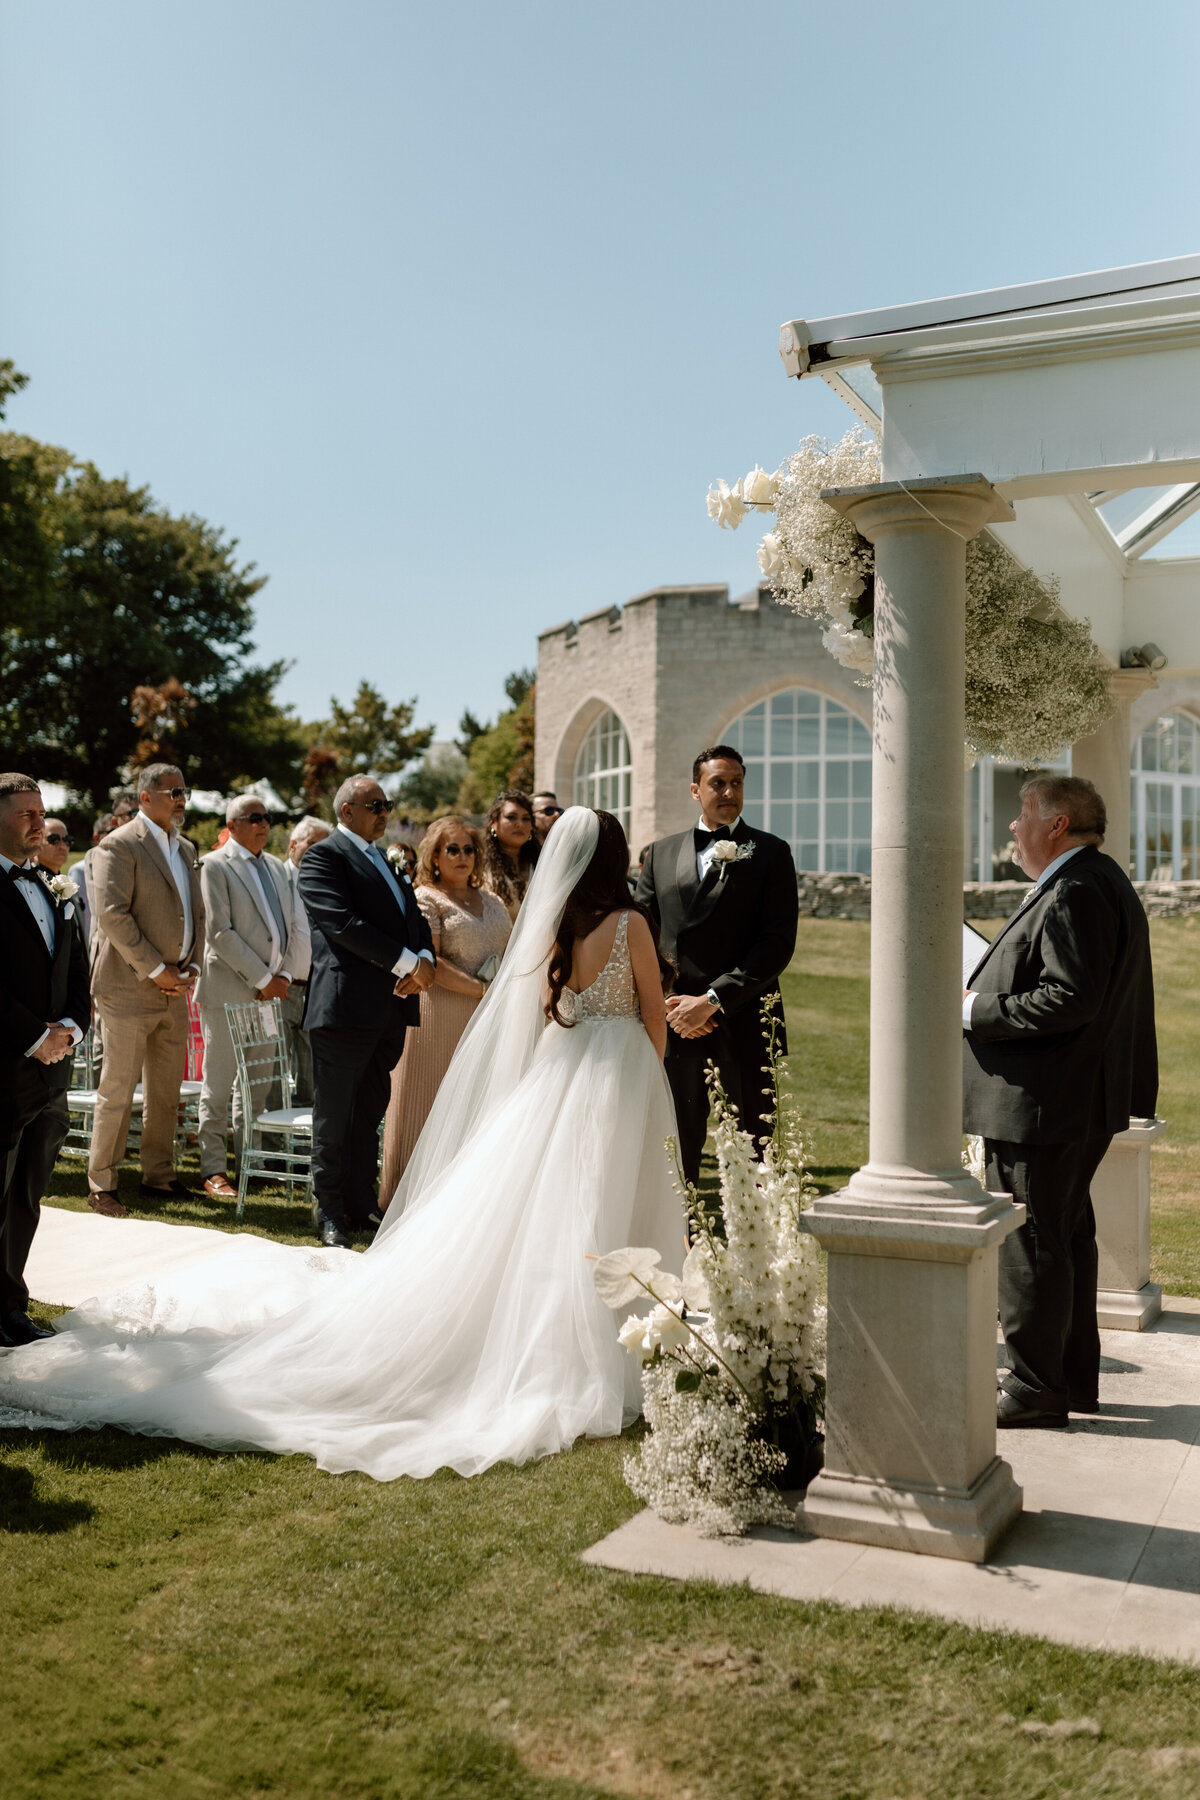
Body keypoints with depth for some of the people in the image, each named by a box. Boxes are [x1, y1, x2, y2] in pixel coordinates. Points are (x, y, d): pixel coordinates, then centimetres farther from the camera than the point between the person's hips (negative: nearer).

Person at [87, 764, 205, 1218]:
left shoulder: (185, 849, 16)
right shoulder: (120, 845, -9)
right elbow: (111, 913, -17)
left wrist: (191, 965, 5)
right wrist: (156, 970, -15)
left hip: (174, 991, 8)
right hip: (128, 988, -8)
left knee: (167, 1091, 12)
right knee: (118, 1090, -3)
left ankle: (158, 1176, 21)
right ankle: (101, 1184, 7)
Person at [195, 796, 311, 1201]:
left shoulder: (277, 867, 16)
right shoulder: (215, 865, -5)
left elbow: (297, 926, 13)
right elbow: (220, 931, -13)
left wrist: (285, 974, -2)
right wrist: (262, 978, -14)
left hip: (271, 990, 6)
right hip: (229, 990, -6)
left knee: (258, 1081, 11)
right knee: (219, 1083, -1)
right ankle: (213, 1171, 6)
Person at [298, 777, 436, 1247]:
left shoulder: (387, 862, 21)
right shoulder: (323, 856, -5)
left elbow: (414, 917, 16)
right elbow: (343, 923, -17)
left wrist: (425, 960, -6)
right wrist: (405, 962, -17)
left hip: (391, 1009, 8)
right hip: (346, 1008, -8)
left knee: (369, 1115, 14)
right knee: (334, 1118, 2)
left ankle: (362, 1208, 22)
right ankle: (330, 1215, 11)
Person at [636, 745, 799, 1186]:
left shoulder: (770, 853, 4)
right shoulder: (661, 853, 13)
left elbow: (777, 943, -6)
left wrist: (713, 1000, -13)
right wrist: (667, 1004, -5)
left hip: (744, 1026, -2)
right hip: (676, 1028, 3)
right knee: (677, 1152, 7)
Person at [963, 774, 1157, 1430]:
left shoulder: (1075, 893, -19)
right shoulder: (1098, 882, 16)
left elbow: (1071, 998, -27)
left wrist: (977, 1010, -18)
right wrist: (982, 1001, 13)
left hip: (1041, 1104, -11)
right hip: (1076, 1102, 11)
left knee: (1028, 1245, -2)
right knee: (1066, 1236, 18)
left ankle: (1034, 1388, 7)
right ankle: (1073, 1378, 28)